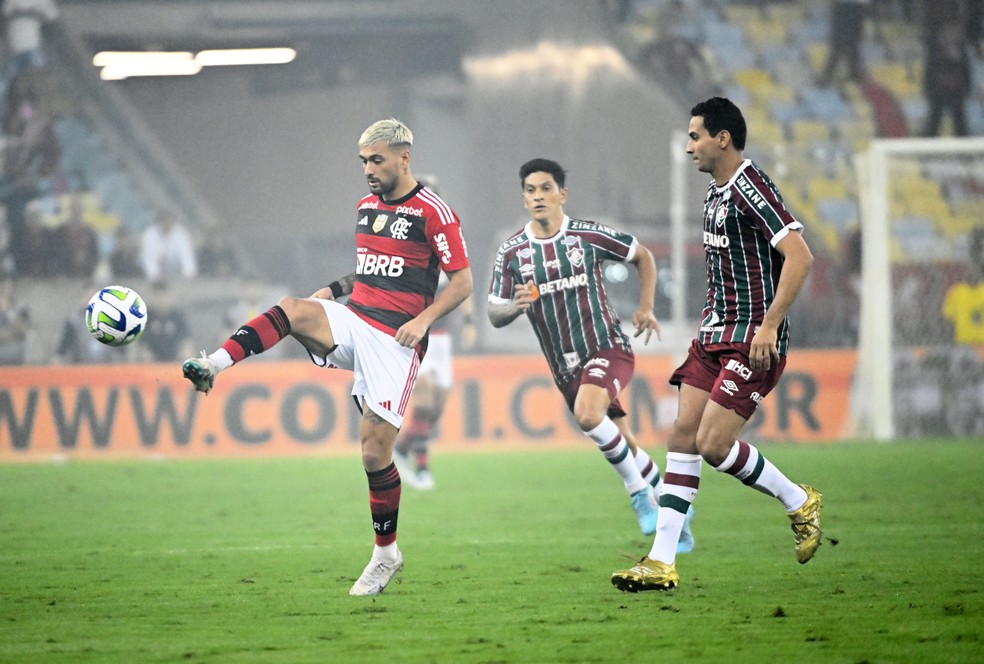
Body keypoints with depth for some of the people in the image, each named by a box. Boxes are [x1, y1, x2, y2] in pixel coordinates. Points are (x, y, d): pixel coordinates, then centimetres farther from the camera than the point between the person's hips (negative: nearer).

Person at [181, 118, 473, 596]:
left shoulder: (433, 213, -7)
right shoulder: (366, 206, 15)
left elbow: (462, 282, -5)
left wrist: (423, 319, -19)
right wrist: (334, 288, 10)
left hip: (395, 339, -6)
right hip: (352, 322, 6)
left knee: (375, 446, -7)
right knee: (293, 310, -26)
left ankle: (386, 554, 9)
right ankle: (214, 364, -40)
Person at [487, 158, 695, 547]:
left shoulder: (589, 236, -6)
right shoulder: (511, 253, -1)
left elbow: (643, 256, 9)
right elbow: (495, 316, 3)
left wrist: (646, 308, -1)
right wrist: (515, 307, -20)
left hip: (607, 348, -4)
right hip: (565, 367, 4)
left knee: (587, 414, -31)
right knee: (622, 445, 10)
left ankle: (640, 491, -11)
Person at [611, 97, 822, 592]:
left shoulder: (751, 189, -15)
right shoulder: (716, 191, 14)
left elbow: (799, 256, -23)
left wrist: (769, 326, -25)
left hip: (753, 341, -9)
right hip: (715, 334, 9)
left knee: (714, 445, -14)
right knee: (683, 437, 0)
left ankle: (798, 502, 9)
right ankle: (662, 562, -1)